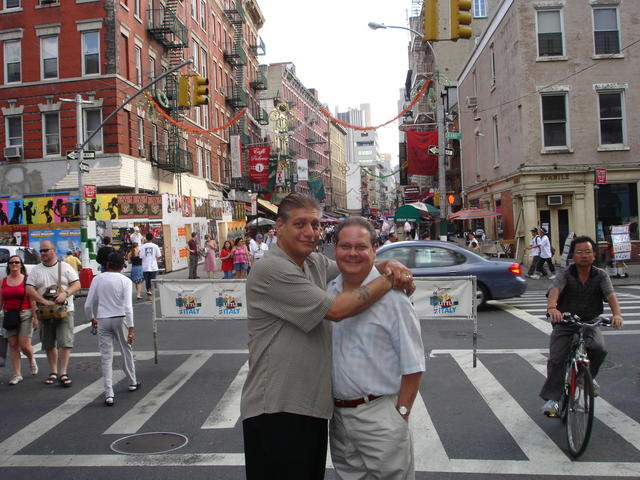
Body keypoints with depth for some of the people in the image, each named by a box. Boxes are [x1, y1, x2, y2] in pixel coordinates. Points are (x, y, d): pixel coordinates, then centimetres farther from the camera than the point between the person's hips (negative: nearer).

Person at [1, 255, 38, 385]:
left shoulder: (26, 279, -2)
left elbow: (32, 300, -4)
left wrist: (35, 318, -7)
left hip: (25, 314, -3)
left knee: (24, 345, -6)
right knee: (13, 345, 3)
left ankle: (32, 360, 27)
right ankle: (17, 374, 10)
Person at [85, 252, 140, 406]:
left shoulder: (97, 279, 0)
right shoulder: (125, 281, -6)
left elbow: (88, 304, 2)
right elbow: (128, 306, -13)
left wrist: (92, 318, 21)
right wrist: (131, 328, -13)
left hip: (103, 320, 1)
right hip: (120, 319, -1)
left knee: (106, 357, 3)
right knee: (126, 350, 19)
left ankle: (108, 394, -2)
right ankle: (132, 382, 34)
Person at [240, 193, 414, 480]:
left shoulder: (316, 263, 8)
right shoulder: (270, 269, -17)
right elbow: (336, 310, -19)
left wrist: (388, 265, -3)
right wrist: (388, 282, -11)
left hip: (313, 405, 8)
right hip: (275, 411, -8)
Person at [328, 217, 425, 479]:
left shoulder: (390, 295, -12)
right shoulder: (327, 293, 4)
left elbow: (412, 364, -10)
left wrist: (401, 414, -10)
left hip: (379, 415, -5)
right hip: (337, 413, 5)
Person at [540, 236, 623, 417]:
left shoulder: (601, 275, 2)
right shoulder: (565, 275, -4)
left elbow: (610, 295, -14)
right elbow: (555, 290, -24)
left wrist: (617, 314, -36)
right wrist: (552, 308, -47)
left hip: (590, 324, 1)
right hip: (564, 325, -1)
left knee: (599, 349, -27)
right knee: (556, 359, -16)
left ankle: (587, 377, 4)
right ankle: (552, 398, -4)